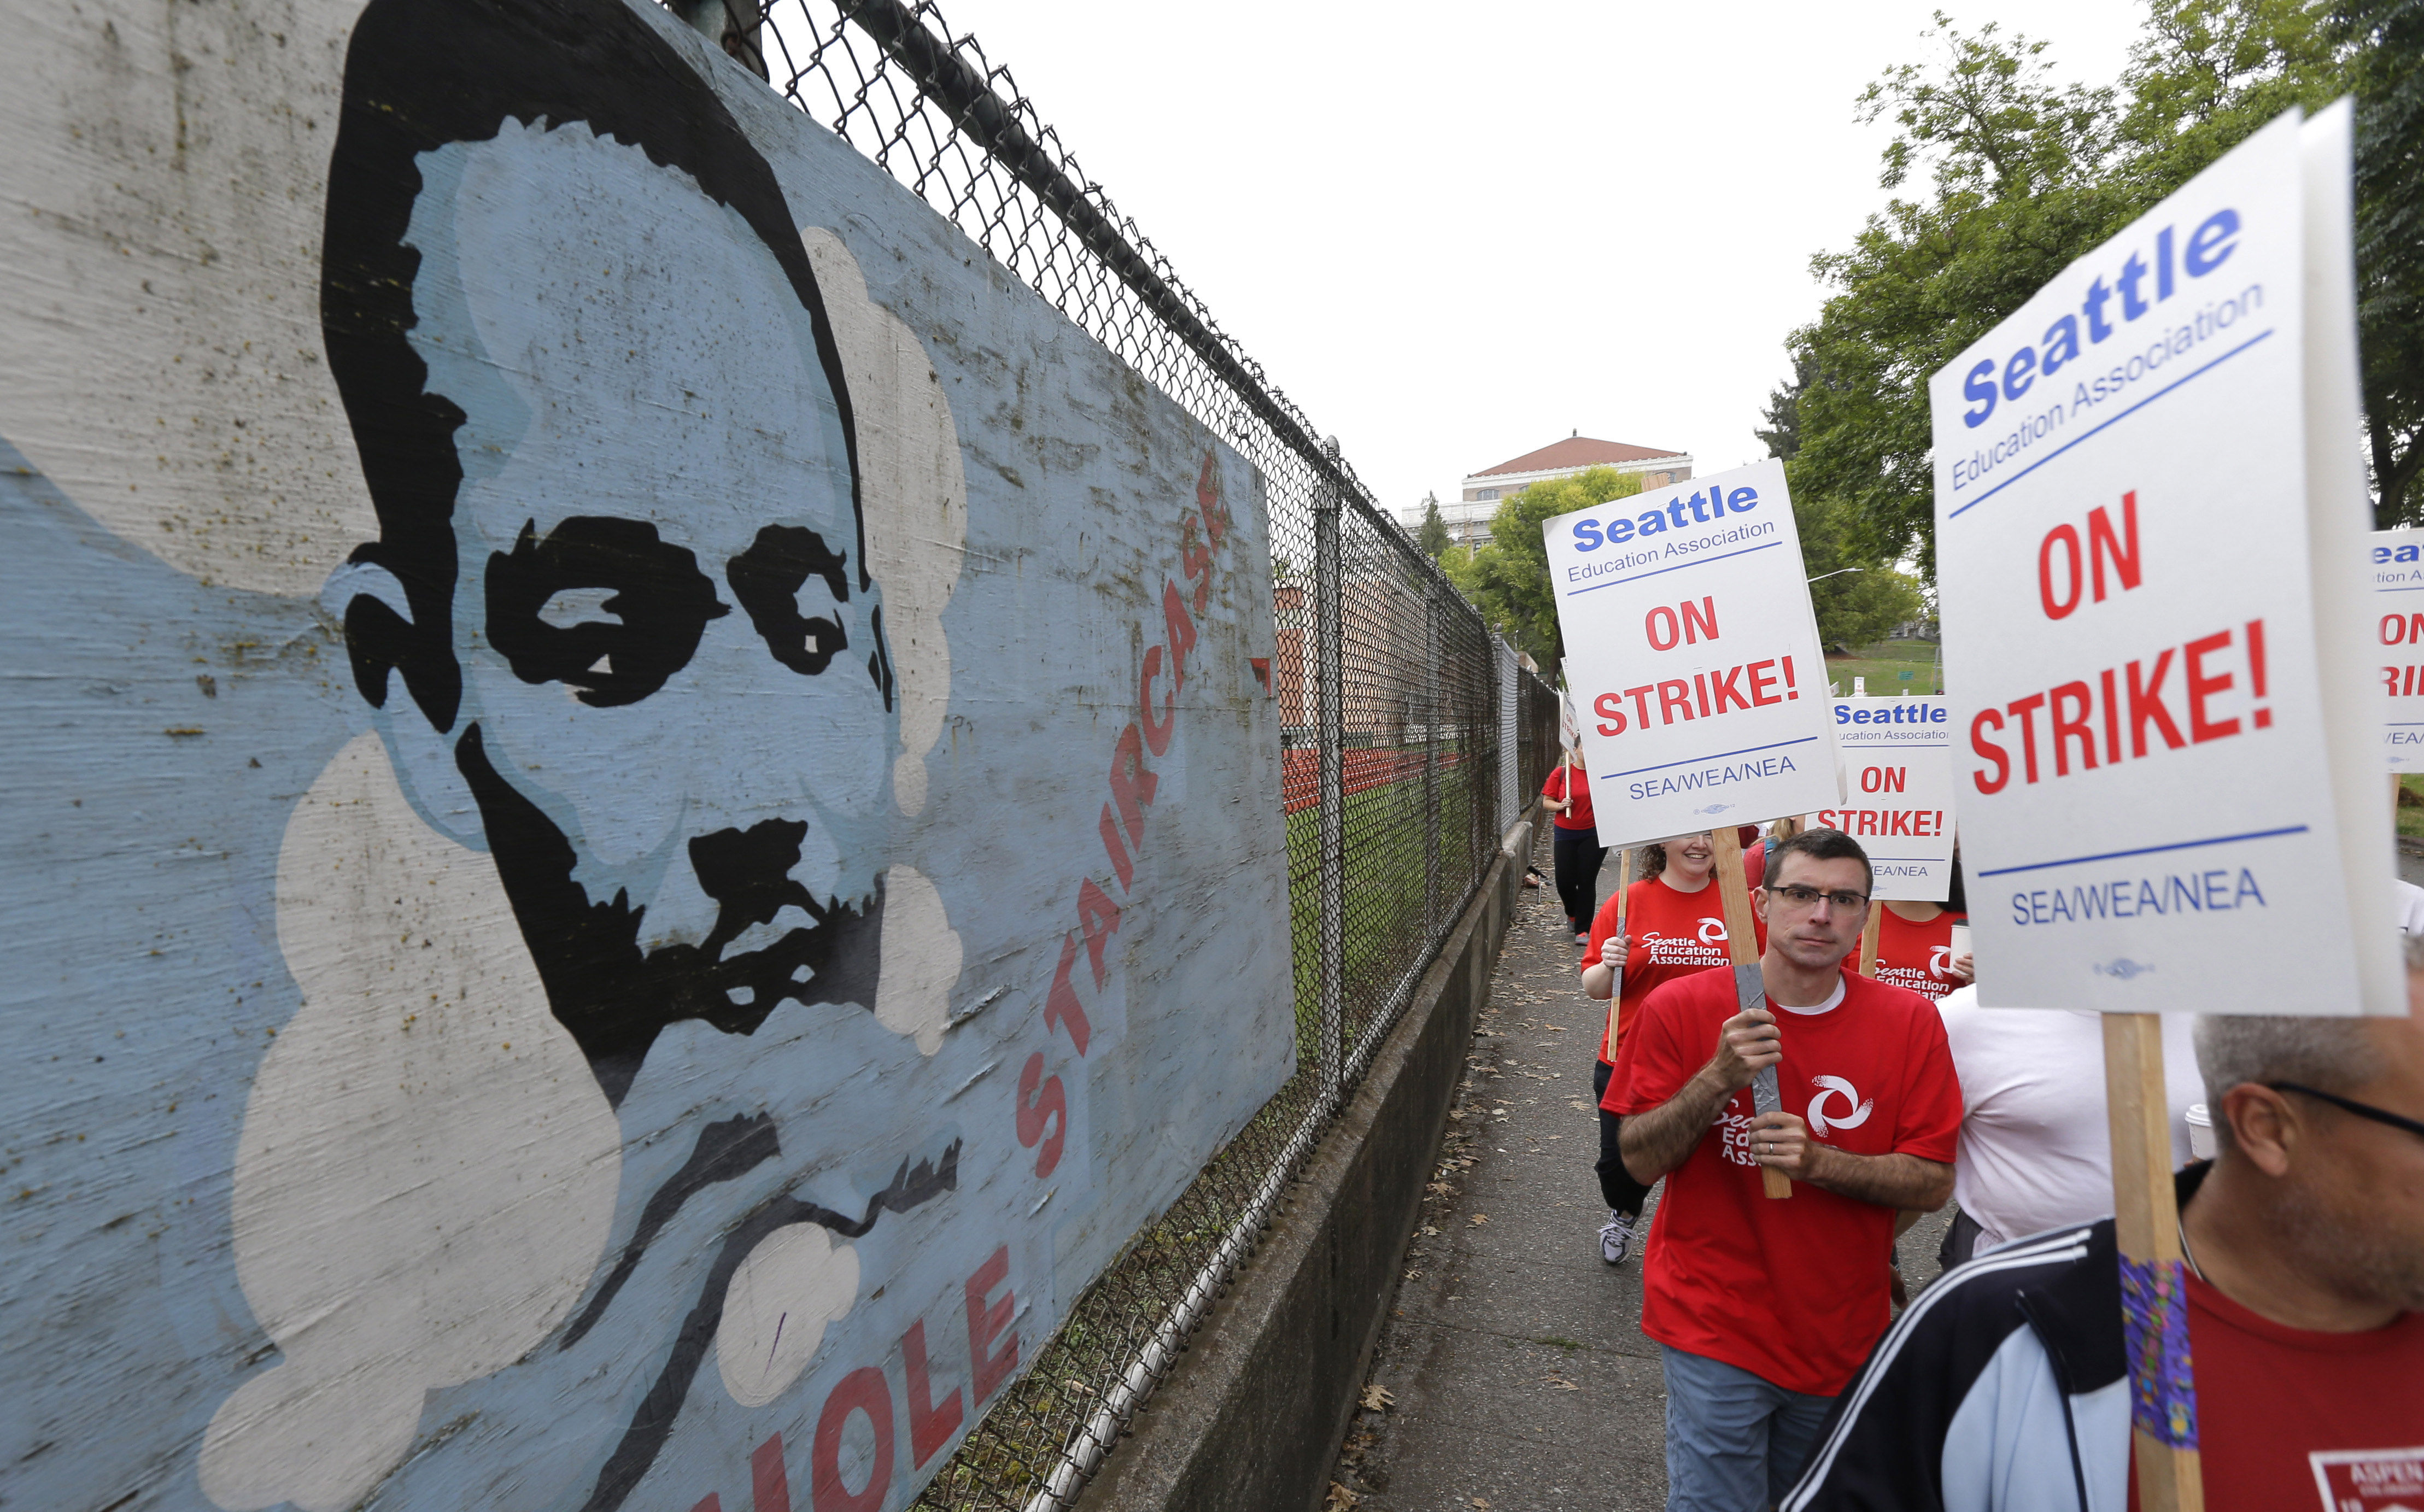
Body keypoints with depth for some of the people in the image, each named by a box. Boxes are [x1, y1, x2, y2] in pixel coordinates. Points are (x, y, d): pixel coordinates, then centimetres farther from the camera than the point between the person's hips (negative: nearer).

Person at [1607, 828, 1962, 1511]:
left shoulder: (1910, 1023, -6)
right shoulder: (1681, 1008, -12)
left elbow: (1933, 1184, -5)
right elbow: (1640, 1161, -11)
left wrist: (1817, 1161, -23)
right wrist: (1718, 1077, -26)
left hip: (1844, 1334, 3)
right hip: (1715, 1325, -3)